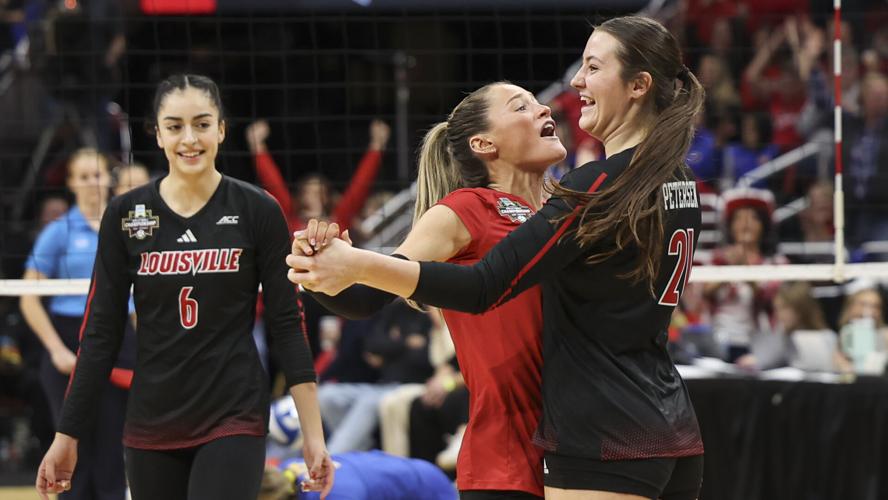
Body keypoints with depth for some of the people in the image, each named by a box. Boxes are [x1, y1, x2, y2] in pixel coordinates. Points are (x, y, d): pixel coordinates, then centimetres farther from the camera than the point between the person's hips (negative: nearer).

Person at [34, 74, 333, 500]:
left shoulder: (257, 212, -3)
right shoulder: (125, 215, 1)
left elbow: (286, 324, -2)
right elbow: (100, 330, 5)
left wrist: (313, 434, -7)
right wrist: (67, 435, 3)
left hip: (234, 420, -3)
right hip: (151, 427, 3)